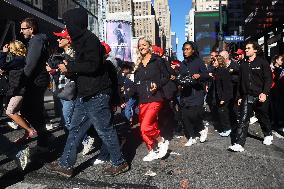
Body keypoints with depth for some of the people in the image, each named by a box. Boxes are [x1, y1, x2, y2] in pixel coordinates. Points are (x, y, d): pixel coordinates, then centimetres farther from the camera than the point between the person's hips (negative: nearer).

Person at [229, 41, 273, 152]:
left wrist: (264, 93, -20)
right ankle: (239, 144, -9)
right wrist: (240, 96, 14)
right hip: (246, 97, 3)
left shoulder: (262, 63, -3)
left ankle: (268, 135, 42)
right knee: (243, 120, -6)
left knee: (263, 118, 15)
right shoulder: (243, 65, 11)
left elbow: (268, 79, -8)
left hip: (260, 97, -3)